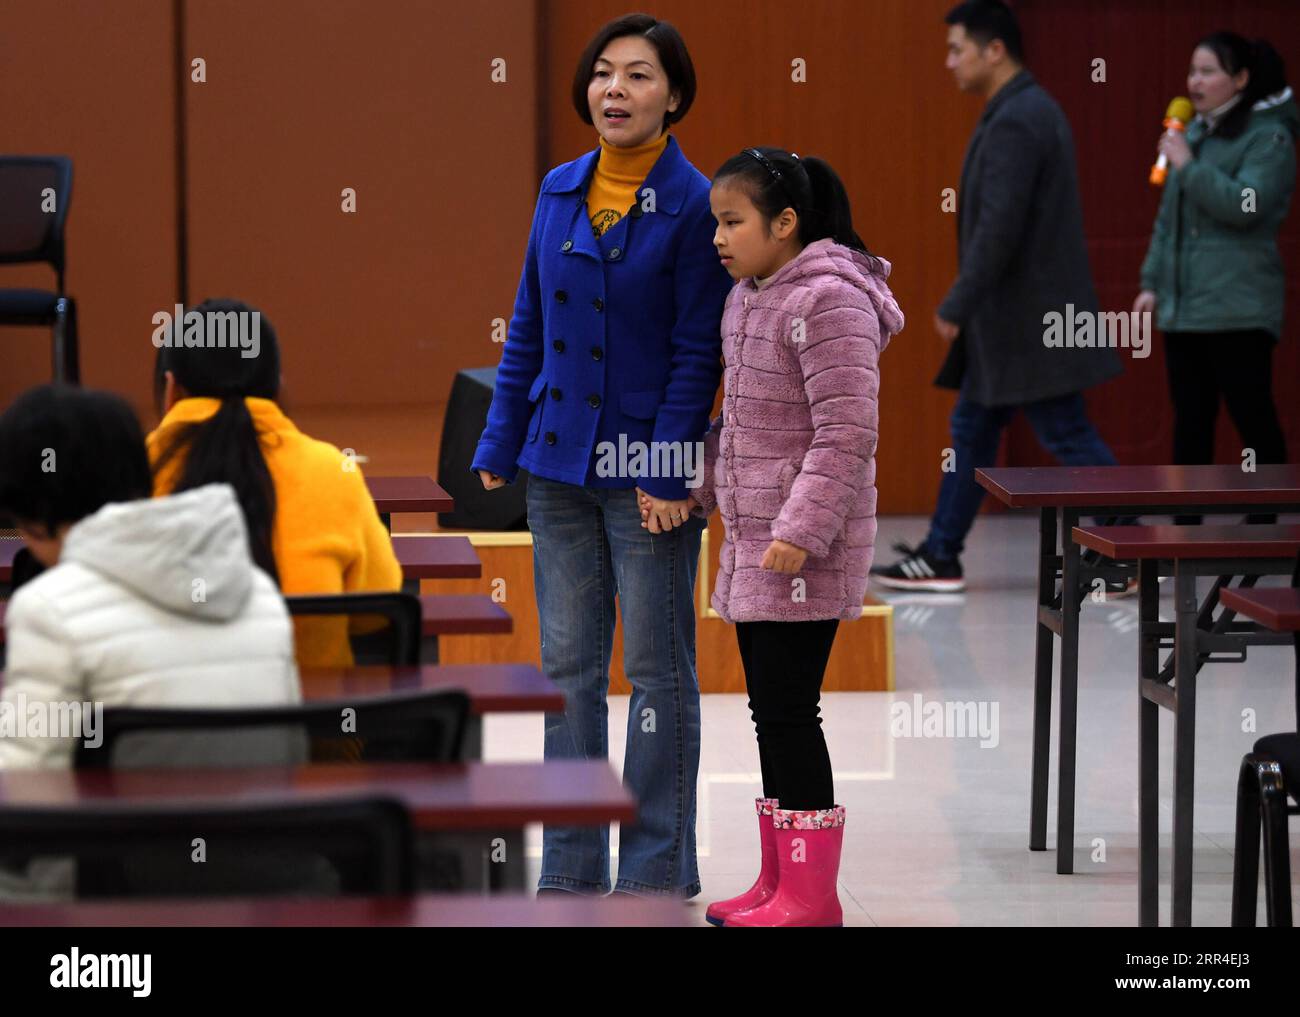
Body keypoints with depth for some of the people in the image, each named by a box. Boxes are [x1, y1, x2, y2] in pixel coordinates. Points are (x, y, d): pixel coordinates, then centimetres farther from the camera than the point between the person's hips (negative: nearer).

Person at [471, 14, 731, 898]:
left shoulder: (694, 205, -9)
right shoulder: (560, 192, 6)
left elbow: (699, 353, -10)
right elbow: (530, 327, 12)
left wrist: (668, 470, -16)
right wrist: (501, 443, 9)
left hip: (647, 463, -5)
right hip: (560, 459, 5)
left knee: (658, 668, 5)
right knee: (568, 664, 10)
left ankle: (658, 870, 13)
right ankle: (571, 867, 18)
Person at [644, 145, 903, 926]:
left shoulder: (829, 303, -15)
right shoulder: (747, 298, 14)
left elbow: (847, 433, -20)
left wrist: (802, 532, -24)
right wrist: (689, 493, 19)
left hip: (805, 549, -9)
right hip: (753, 540, 9)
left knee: (788, 708, -7)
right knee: (768, 706, 12)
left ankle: (811, 897, -1)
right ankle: (780, 882, 20)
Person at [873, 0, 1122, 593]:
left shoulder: (1013, 124, -19)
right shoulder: (1032, 111, 14)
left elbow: (999, 228, -25)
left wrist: (957, 306, -19)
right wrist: (969, 308, 21)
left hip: (1029, 319, -11)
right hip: (1012, 320, 11)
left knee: (1068, 437, -5)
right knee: (972, 430, 14)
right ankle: (940, 557, 19)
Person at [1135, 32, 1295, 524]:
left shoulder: (1268, 137, -6)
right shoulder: (1195, 132, 16)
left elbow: (1247, 206, -20)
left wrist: (1188, 166, -17)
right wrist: (1152, 281, 16)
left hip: (1236, 310, -7)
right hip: (1182, 307, 7)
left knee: (1252, 417, -5)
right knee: (1190, 421, 8)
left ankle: (1264, 523, 1)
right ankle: (1187, 527, 12)